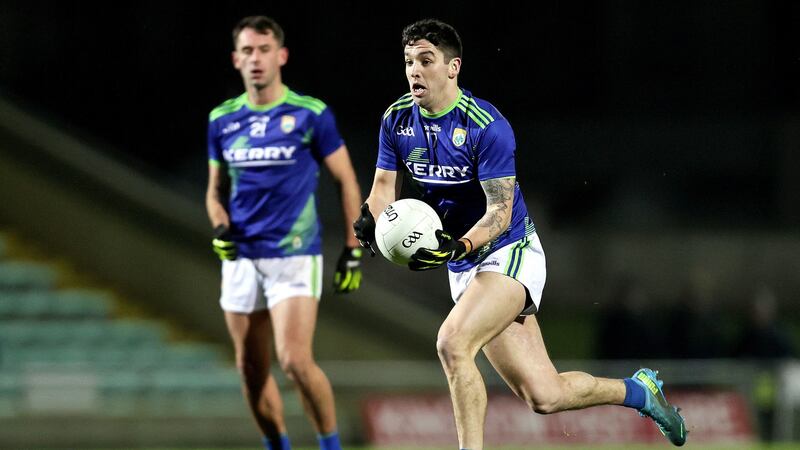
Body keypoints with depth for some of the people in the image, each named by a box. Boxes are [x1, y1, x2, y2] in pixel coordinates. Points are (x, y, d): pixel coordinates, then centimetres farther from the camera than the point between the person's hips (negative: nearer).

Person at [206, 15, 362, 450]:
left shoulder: (311, 114, -4)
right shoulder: (222, 120, 7)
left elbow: (346, 182, 3)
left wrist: (353, 252, 0)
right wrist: (220, 228, -2)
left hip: (295, 255, -4)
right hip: (241, 258, 4)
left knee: (295, 360, -16)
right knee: (250, 369, 5)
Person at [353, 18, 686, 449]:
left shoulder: (486, 126, -19)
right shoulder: (396, 120, -1)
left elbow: (500, 212, -20)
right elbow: (386, 184, 7)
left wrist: (457, 247, -37)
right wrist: (370, 219, -16)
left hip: (509, 252, -6)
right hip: (465, 267, 6)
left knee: (452, 343, -30)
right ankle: (639, 390, 28)